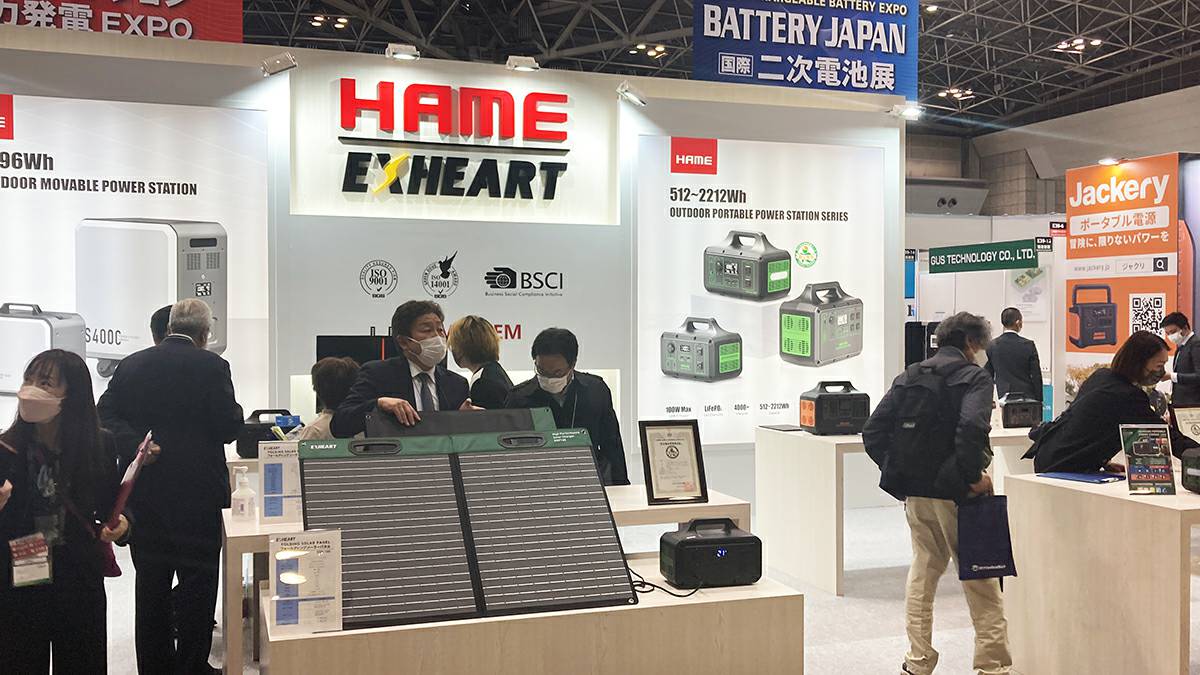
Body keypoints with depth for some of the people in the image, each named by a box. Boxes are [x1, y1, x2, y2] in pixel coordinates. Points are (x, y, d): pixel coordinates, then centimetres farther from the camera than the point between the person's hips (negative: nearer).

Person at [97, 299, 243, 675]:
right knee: (197, 584, 5)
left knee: (151, 584, 13)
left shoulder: (131, 365, 5)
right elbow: (228, 428, -10)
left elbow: (106, 415, -2)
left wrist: (136, 443, -10)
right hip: (197, 492, -4)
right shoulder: (211, 366, -9)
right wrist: (234, 412, 10)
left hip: (144, 492, 5)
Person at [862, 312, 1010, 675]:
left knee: (923, 570, 17)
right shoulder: (974, 377, -7)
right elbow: (971, 427, -26)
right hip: (954, 492, -5)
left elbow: (872, 431, 4)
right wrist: (974, 475, -16)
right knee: (981, 577, 6)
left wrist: (898, 471, 5)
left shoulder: (909, 376, 10)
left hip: (914, 492, 6)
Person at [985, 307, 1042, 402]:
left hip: (1004, 396, 2)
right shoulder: (1028, 345, -6)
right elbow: (1036, 376, -2)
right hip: (1027, 397, -1)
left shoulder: (992, 346, -1)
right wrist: (1039, 401, 8)